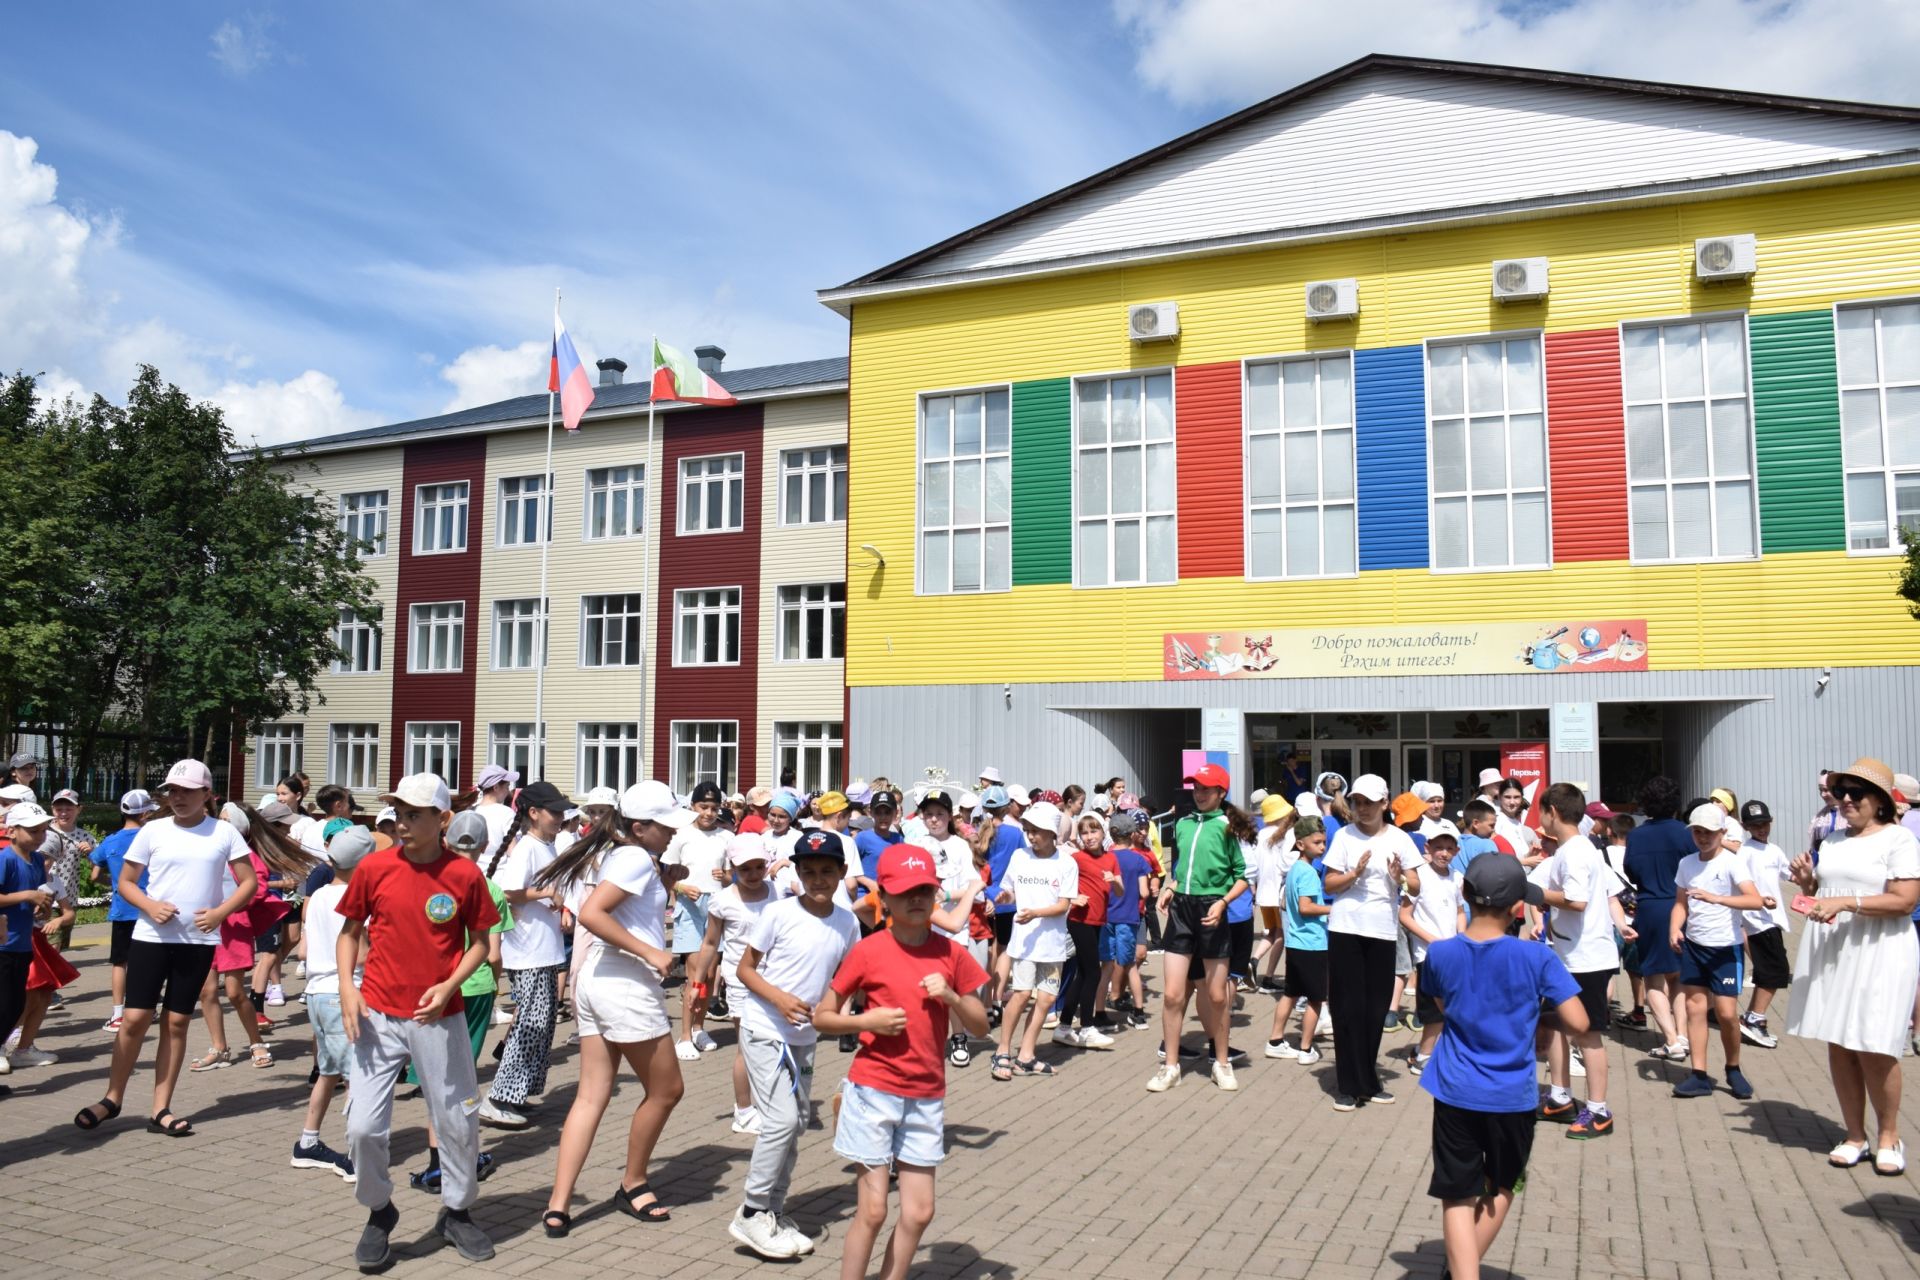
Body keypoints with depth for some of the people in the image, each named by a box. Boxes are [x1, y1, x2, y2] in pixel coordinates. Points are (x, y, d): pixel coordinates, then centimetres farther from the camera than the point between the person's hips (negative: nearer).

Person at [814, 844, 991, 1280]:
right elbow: (821, 1017, -2)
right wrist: (867, 1020, -19)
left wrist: (951, 997, -13)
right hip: (874, 1091, -4)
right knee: (872, 1209, -1)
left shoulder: (951, 953, 1)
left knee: (919, 1212, 7)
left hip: (927, 1096, 4)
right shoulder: (868, 951, -8)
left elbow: (980, 1027, 5)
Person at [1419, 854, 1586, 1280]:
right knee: (1500, 1187, 23)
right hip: (1513, 1097, 0)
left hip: (1455, 1093, 0)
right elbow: (1577, 1024, -12)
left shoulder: (1440, 953, -6)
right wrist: (1544, 1002, 5)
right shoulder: (1537, 957, -15)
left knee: (1458, 1195, 7)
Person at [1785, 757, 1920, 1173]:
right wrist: (1807, 882, 3)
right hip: (1829, 955, 6)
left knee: (1872, 1049, -3)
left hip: (1878, 955, -6)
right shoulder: (1832, 841, 15)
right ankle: (1855, 1136, 17)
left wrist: (1845, 902, -21)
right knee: (1838, 1046, 7)